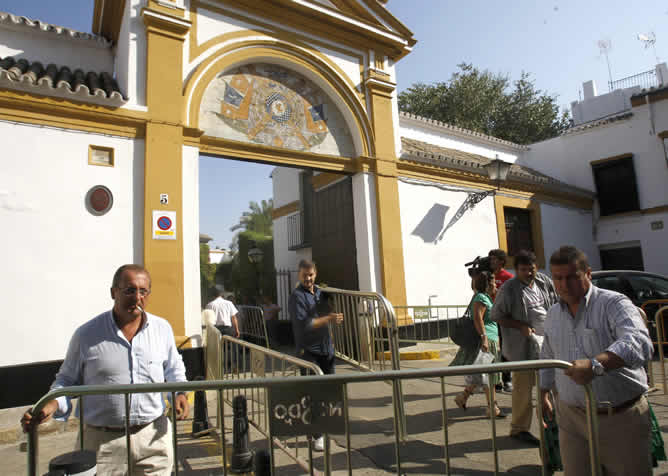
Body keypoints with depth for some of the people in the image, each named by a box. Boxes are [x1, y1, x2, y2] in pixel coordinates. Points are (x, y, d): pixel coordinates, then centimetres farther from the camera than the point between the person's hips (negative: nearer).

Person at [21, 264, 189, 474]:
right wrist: (53, 404, -12)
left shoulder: (162, 328, 1)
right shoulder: (86, 334, -5)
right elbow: (68, 379, 7)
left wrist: (179, 392, -3)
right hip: (102, 440, -1)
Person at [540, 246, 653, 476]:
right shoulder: (553, 314, 8)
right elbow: (548, 358, 22)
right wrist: (543, 393, 22)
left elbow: (639, 343, -31)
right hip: (571, 416, 5)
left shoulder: (614, 304, -11)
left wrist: (596, 364, -45)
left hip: (621, 418, -4)